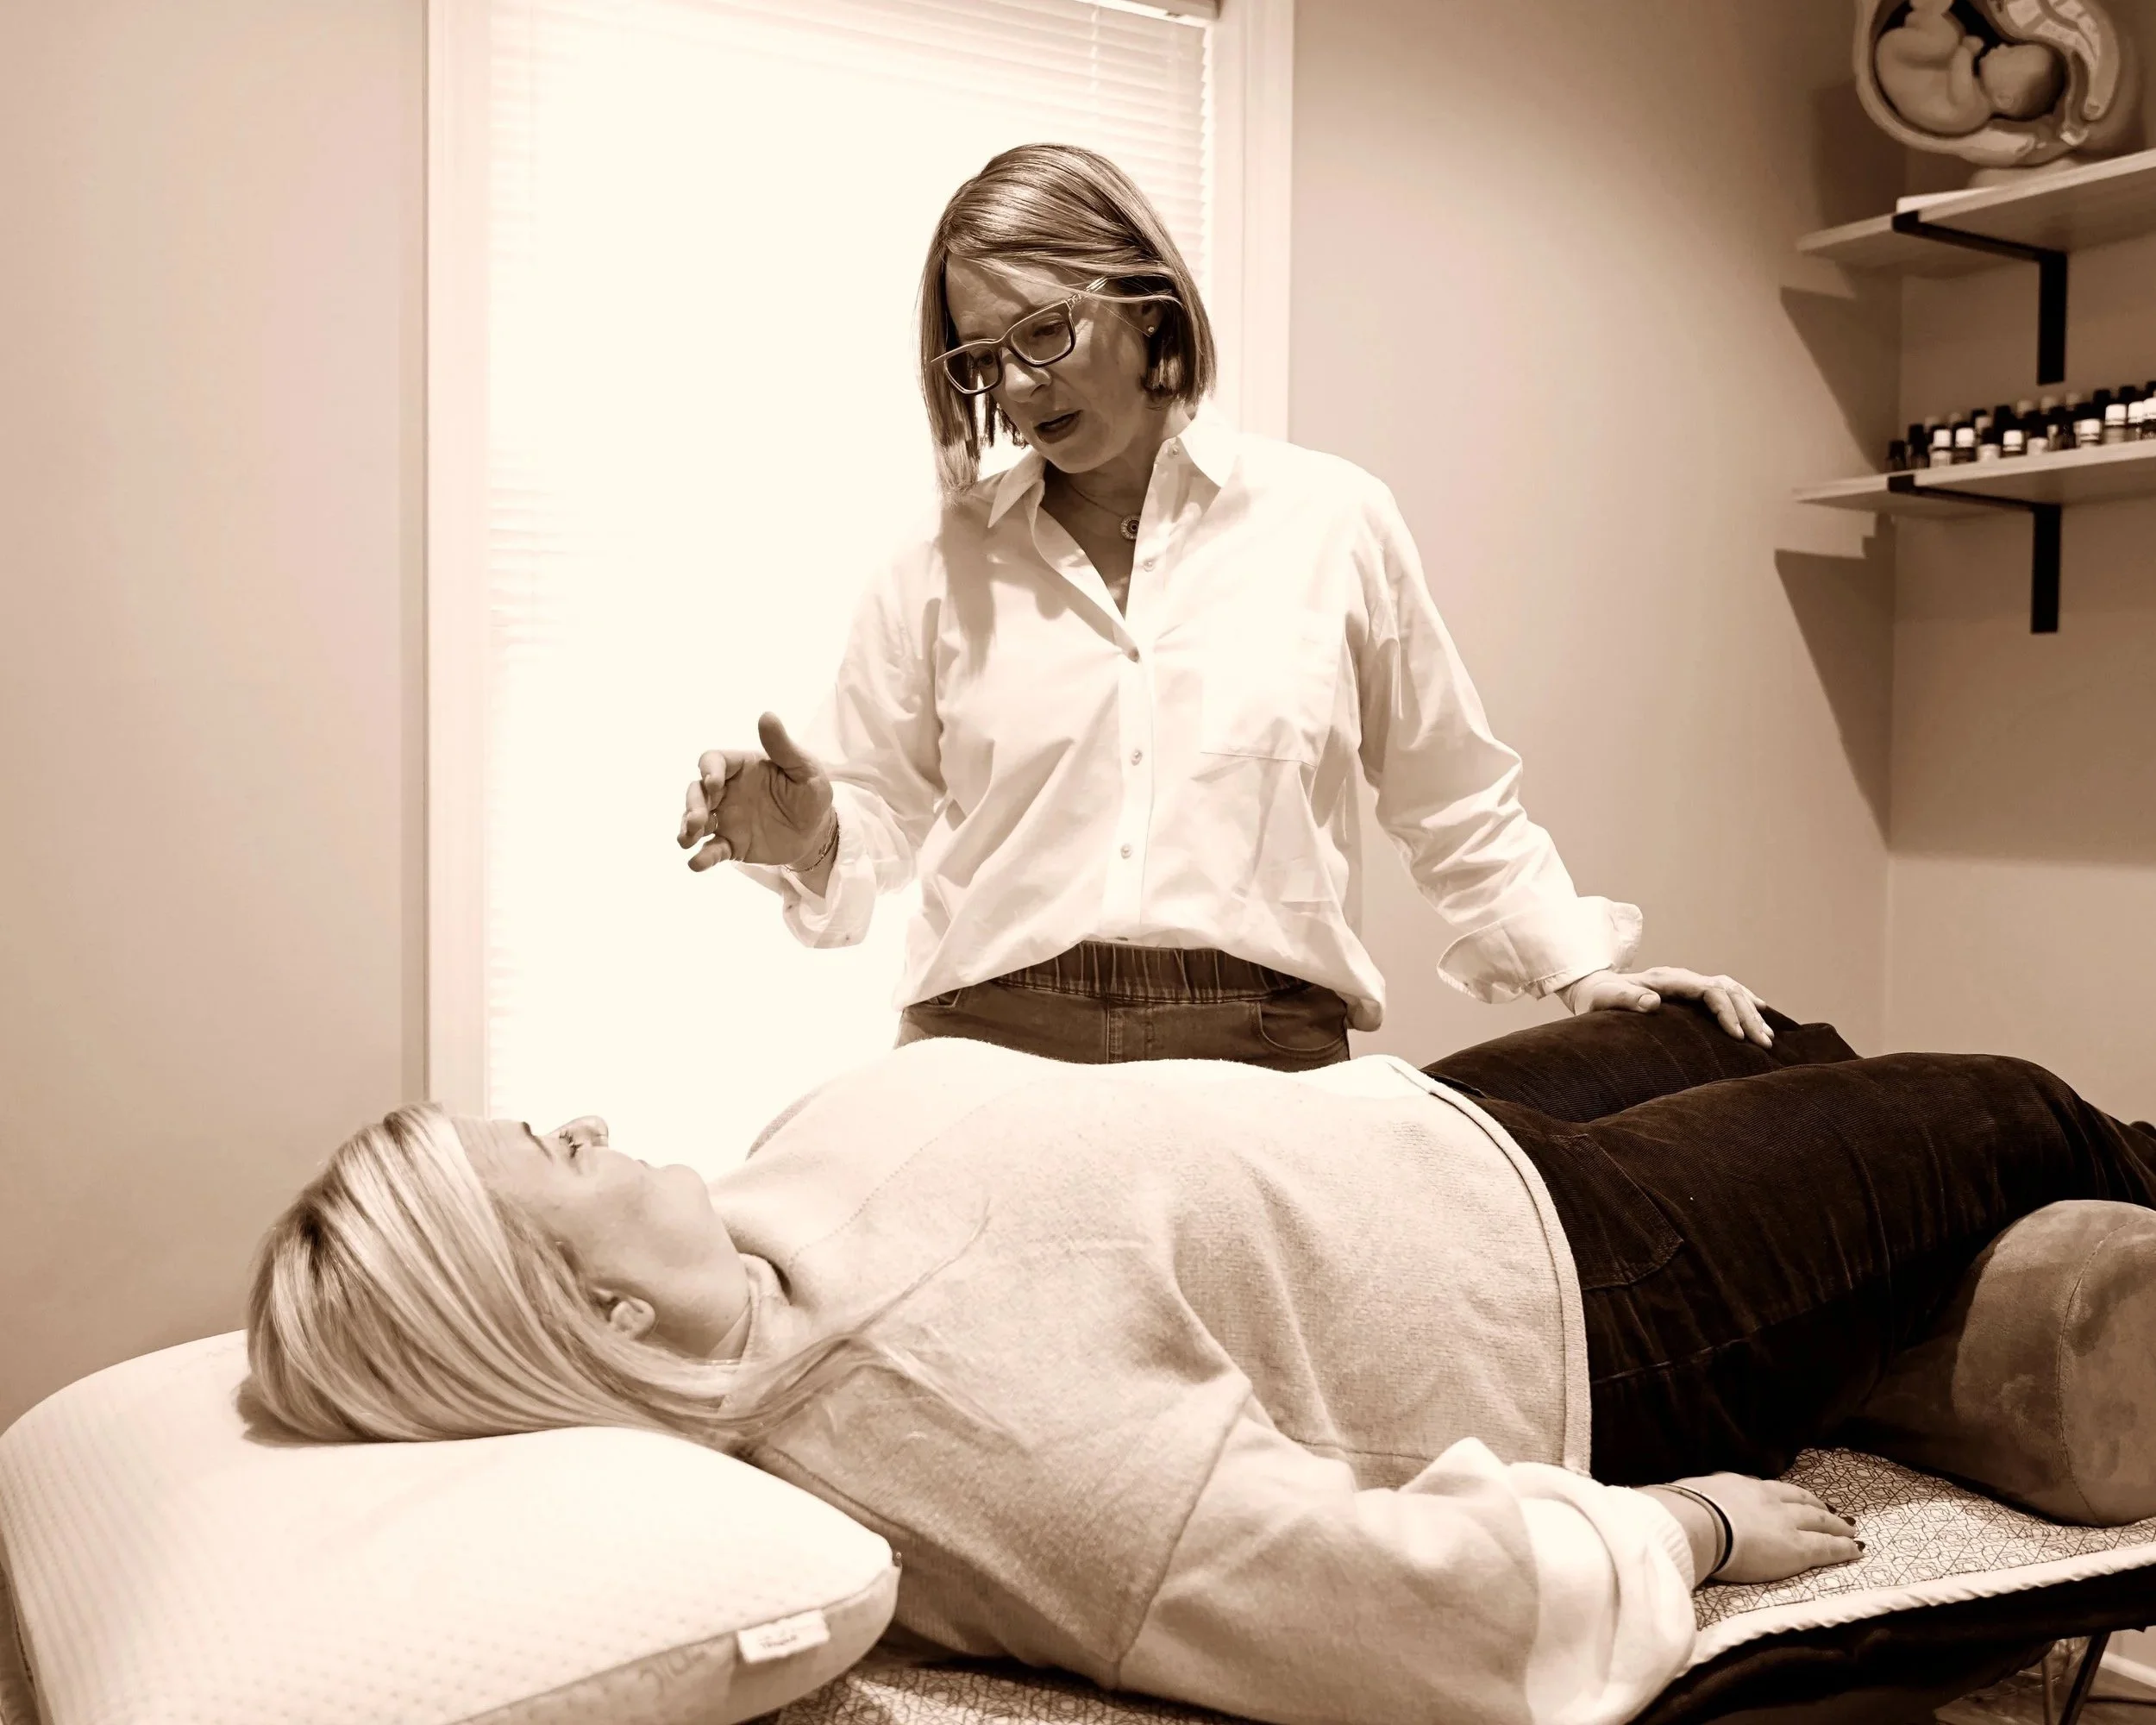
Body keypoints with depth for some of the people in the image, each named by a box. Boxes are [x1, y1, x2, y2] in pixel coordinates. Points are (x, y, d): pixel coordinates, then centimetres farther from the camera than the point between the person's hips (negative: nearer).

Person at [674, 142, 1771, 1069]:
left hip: (1267, 1060, 0)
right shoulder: (943, 567, 9)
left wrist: (1578, 966, 8)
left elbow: (1456, 807, 14)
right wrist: (807, 838, -9)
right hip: (994, 1050, 1)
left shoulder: (1333, 521, 7)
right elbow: (877, 816, 12)